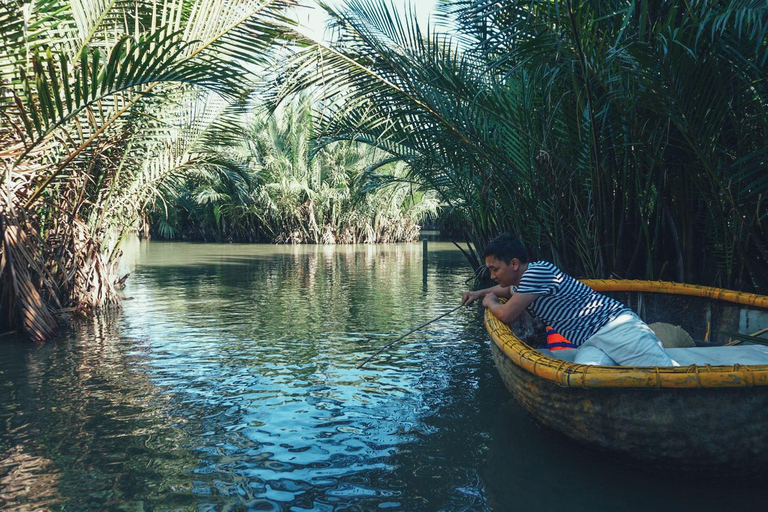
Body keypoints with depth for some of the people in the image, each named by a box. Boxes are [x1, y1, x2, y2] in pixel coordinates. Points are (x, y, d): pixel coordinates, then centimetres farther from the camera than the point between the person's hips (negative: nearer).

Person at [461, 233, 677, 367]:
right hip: (589, 343, 8)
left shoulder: (537, 271, -14)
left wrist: (490, 302, 8)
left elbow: (506, 314, -14)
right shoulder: (523, 282, 19)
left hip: (615, 325, -8)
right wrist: (479, 293, 32)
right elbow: (508, 289, 47)